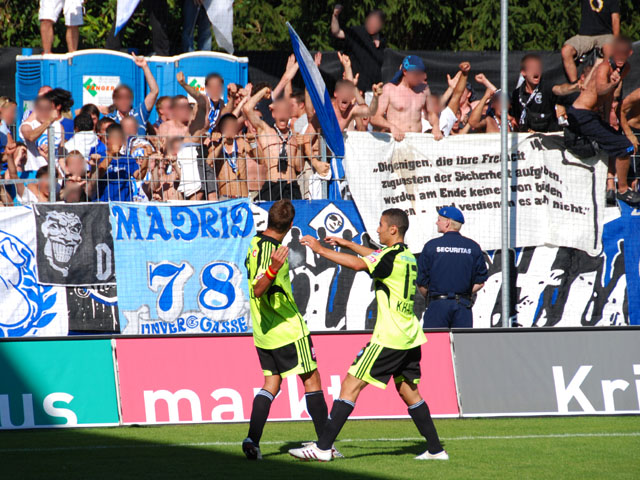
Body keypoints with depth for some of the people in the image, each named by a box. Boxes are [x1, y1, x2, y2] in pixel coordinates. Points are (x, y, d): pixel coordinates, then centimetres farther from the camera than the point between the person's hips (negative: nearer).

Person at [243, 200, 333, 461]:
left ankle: (252, 439, -6)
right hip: (288, 329, -8)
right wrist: (274, 268, -46)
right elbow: (257, 290, -30)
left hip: (264, 331, 8)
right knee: (311, 380, 1)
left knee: (271, 382, 11)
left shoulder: (255, 243, 5)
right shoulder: (270, 250, -21)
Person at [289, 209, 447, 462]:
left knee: (351, 385, -7)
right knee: (409, 392, 17)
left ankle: (323, 447, -10)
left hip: (389, 337, -9)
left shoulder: (392, 256, -14)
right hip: (410, 337, 9)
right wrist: (347, 243, 35)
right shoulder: (407, 256, 14)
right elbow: (376, 257, 33)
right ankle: (435, 449, 15)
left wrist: (321, 249, -20)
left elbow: (359, 264, -27)